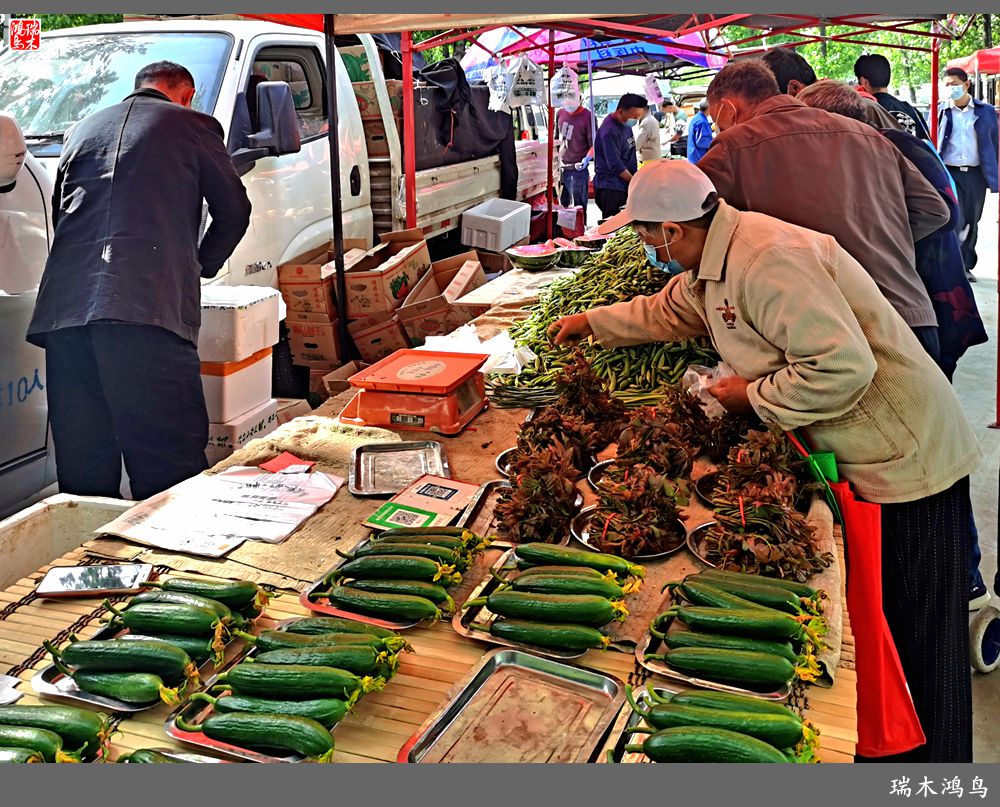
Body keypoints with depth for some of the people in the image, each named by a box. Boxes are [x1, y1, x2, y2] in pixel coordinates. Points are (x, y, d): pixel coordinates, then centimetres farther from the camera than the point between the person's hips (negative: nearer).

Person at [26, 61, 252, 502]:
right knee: (170, 462, -5)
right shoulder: (194, 125, 14)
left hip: (63, 311, 5)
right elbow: (233, 211, 17)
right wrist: (201, 266, 32)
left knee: (83, 471, 8)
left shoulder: (82, 130, 28)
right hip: (150, 311, -5)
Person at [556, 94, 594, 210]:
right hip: (562, 168, 6)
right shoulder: (561, 113, 6)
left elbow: (594, 144, -10)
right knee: (561, 204, 16)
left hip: (578, 169, -6)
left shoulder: (587, 116, -12)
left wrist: (587, 158, -26)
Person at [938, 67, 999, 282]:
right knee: (956, 222, -11)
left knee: (971, 222, 10)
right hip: (949, 174, -2)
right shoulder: (940, 112, 3)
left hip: (976, 174, 2)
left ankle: (966, 266, 22)